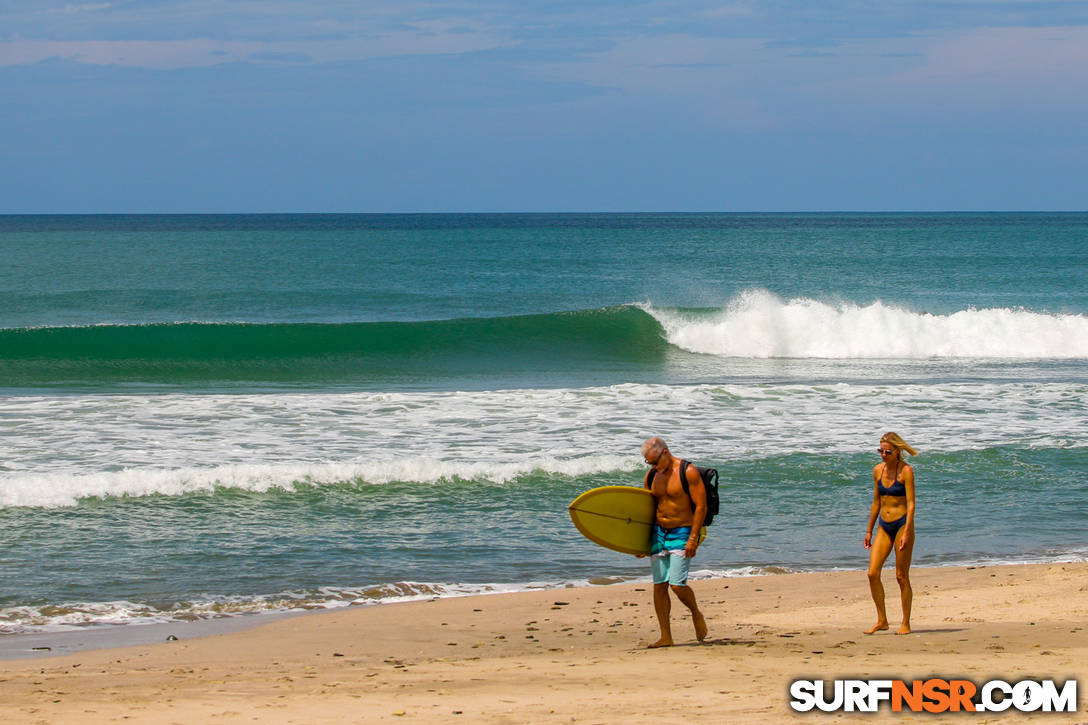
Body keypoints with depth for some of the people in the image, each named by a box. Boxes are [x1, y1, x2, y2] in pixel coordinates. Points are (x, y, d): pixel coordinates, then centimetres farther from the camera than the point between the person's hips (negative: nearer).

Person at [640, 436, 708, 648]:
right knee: (659, 586, 0)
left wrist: (693, 539, -17)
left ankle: (696, 614, 16)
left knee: (677, 585, -14)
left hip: (682, 534, -6)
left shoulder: (688, 472, -10)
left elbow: (701, 506, -12)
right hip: (658, 533, 6)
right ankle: (665, 636, 5)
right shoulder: (651, 476, 8)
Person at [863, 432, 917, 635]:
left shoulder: (905, 471, -9)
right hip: (884, 526, 6)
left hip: (902, 524, -6)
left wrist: (907, 533, -21)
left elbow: (911, 504, -13)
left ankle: (906, 624, 8)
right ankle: (881, 620, 5)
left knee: (902, 576, -1)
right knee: (872, 573, -5)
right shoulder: (878, 470, 9)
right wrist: (869, 530, 18)